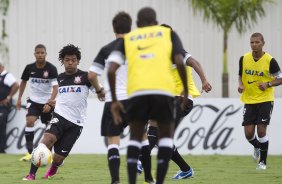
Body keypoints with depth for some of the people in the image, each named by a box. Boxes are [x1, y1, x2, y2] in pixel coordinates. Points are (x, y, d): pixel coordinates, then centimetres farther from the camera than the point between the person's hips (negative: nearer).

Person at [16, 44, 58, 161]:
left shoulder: (51, 69, -15)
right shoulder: (29, 68, -5)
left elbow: (55, 87, -20)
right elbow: (23, 82, 13)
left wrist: (50, 103, -32)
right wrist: (19, 99, 12)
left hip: (47, 102, -1)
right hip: (34, 101, 1)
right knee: (30, 121, -19)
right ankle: (29, 153, -19)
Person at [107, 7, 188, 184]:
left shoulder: (127, 39, 20)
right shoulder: (168, 33, 19)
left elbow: (112, 70, 7)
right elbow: (180, 62, 3)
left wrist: (114, 100, 14)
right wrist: (186, 91, 13)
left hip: (136, 92, 1)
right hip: (163, 90, -1)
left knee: (135, 137, 18)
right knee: (166, 135, 19)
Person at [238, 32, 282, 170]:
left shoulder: (270, 61, -11)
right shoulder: (244, 59, -1)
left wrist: (268, 84, -19)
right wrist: (241, 85, -5)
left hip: (265, 100, -3)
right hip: (249, 100, 3)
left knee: (261, 131, -11)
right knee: (249, 133, -1)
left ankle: (263, 161, 7)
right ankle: (257, 147, 35)